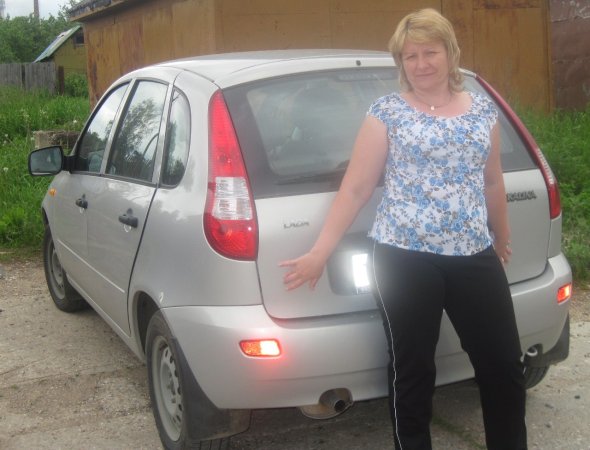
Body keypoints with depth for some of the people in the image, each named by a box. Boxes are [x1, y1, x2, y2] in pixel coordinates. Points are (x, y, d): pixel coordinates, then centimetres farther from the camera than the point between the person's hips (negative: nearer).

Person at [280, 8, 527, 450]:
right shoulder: (387, 112, -1)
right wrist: (320, 253, -4)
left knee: (506, 366, 10)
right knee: (413, 372, 7)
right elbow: (355, 188, -2)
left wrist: (503, 239, 29)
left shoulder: (483, 110, 10)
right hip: (405, 258, -4)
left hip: (475, 257, 4)